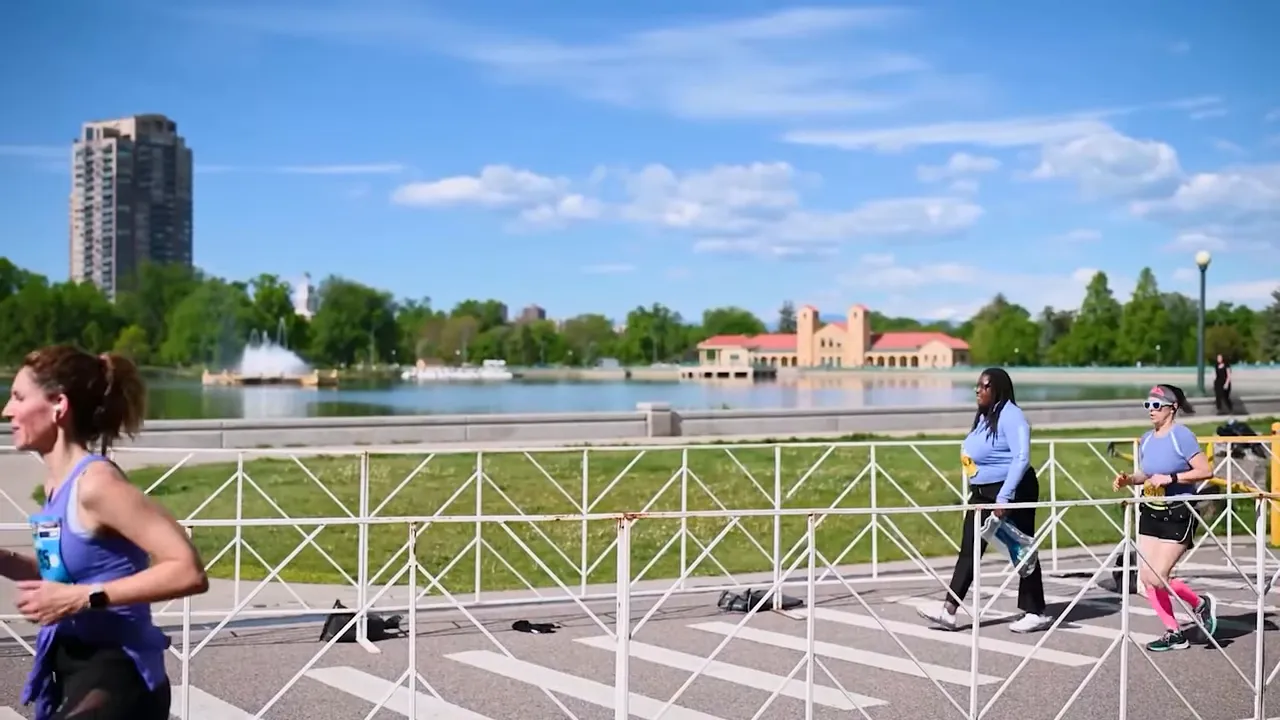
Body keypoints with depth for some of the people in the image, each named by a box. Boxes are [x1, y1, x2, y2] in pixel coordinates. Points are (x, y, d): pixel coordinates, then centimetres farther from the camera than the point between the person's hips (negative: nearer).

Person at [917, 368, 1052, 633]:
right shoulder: (984, 416, 11)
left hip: (1013, 492, -9)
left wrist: (1004, 496, -28)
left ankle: (1036, 613, 13)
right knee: (969, 550, 4)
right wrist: (977, 492, 17)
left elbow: (1021, 458, -24)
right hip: (983, 492, 9)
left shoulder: (1010, 416, -17)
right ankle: (949, 610, 3)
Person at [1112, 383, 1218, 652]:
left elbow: (1205, 471, -19)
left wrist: (1170, 478, -24)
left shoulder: (1182, 435, -14)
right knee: (1146, 577, 3)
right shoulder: (1146, 439, 7)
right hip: (1151, 513, 7)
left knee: (1158, 578, -10)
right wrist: (1129, 479, 1)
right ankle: (1174, 633, 16)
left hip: (1178, 515, -7)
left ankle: (1201, 604, 17)